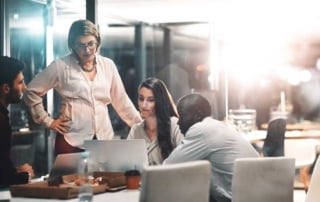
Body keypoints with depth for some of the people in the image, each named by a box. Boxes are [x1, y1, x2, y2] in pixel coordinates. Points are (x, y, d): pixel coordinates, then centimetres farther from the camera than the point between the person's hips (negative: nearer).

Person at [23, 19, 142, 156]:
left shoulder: (108, 65, 9)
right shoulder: (61, 66, -2)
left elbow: (121, 100, 14)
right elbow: (31, 91, 3)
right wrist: (47, 121, 0)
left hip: (104, 139, 3)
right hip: (71, 141, -3)